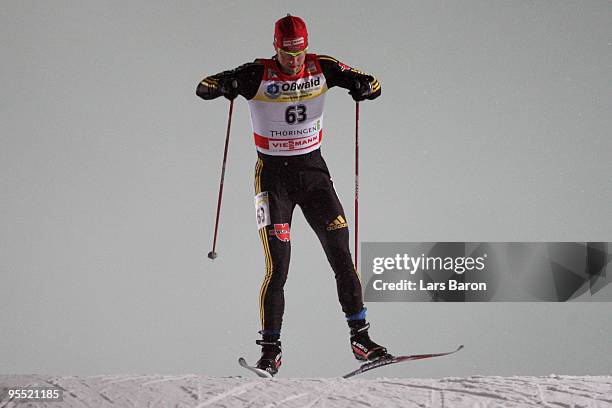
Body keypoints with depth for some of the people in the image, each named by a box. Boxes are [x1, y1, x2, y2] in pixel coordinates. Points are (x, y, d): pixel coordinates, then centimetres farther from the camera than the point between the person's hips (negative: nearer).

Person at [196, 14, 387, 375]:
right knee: (278, 268, -10)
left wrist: (363, 86, -21)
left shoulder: (321, 68, -3)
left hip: (313, 170, 3)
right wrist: (226, 85, -37)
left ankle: (361, 338, 7)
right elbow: (204, 88, -14)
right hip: (273, 174, -3)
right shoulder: (258, 74, -11)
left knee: (342, 257, -2)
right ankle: (271, 350, 0)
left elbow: (373, 85, 3)